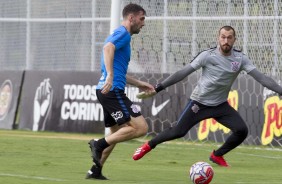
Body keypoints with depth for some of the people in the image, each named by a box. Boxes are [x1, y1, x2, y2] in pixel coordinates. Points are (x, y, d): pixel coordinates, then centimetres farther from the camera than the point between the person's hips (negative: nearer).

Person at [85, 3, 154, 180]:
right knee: (141, 127, -14)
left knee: (117, 134, 19)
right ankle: (100, 144, -13)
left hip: (107, 91, 10)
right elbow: (108, 48, -27)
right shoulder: (123, 33, -6)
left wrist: (139, 83, 34)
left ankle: (95, 171, 19)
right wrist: (110, 76, -36)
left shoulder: (119, 34, 24)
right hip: (113, 91, -10)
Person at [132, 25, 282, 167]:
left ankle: (217, 155, 10)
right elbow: (183, 73, -11)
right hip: (199, 103, -3)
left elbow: (260, 77, -8)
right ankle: (149, 145, 19)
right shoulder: (208, 56, -14)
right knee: (178, 132, -8)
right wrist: (158, 88, -13)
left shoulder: (240, 59, -5)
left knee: (242, 130, -13)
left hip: (220, 105, 3)